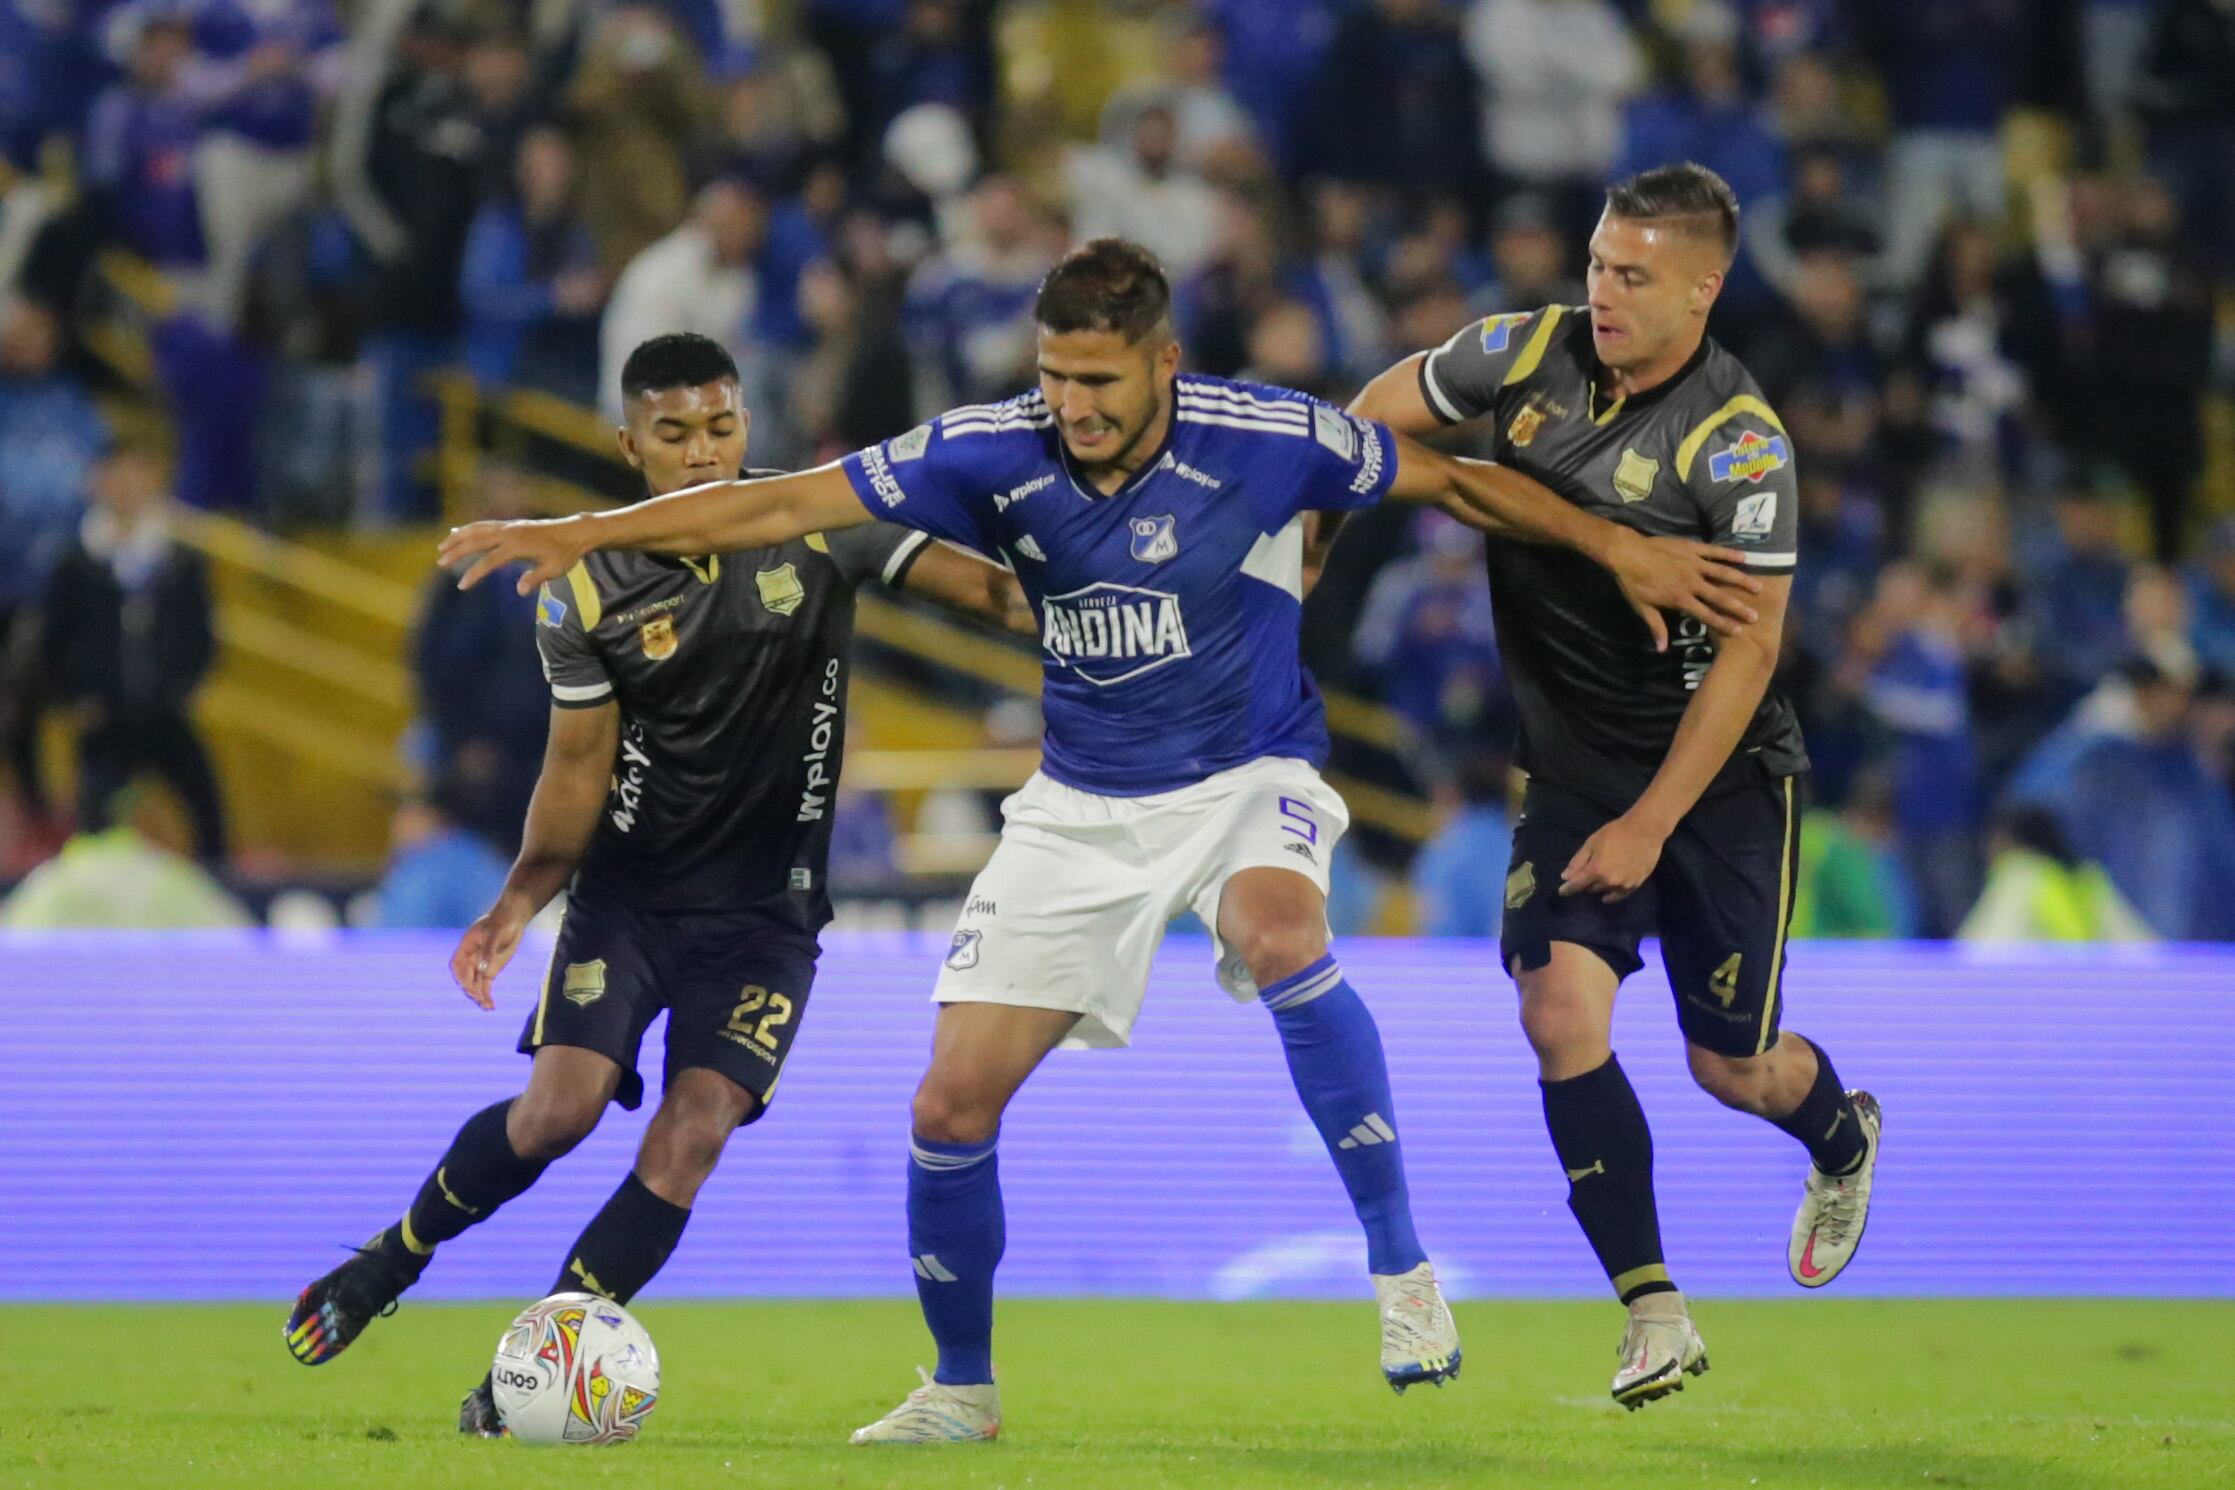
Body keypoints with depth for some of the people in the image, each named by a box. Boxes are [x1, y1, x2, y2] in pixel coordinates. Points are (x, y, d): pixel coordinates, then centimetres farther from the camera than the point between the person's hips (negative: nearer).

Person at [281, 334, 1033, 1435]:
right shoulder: (588, 593, -5)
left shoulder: (818, 524, -4)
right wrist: (519, 902, -14)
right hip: (627, 892, 0)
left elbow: (982, 584, -7)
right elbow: (578, 768, -1)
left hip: (765, 908, 1)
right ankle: (400, 1252, 12)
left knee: (691, 1137, -14)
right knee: (559, 1109, -17)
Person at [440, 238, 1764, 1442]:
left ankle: (1402, 1266, -25)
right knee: (954, 1101, -4)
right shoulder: (995, 453, -12)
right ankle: (963, 1386, 20)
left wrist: (1617, 546, -1)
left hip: (1250, 780, -3)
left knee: (1280, 938, -38)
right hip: (1081, 805, 3)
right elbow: (785, 505, -10)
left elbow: (1452, 481, -2)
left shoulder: (1261, 439, -17)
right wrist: (580, 534, -16)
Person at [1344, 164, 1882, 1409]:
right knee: (1560, 1008, -17)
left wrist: (1650, 824, -19)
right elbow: (1379, 416, 12)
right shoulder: (1529, 354, -5)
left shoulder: (1739, 442, -19)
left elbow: (1749, 650, -18)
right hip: (1573, 767, 4)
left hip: (1722, 777, -4)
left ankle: (1844, 1140, 42)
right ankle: (1657, 1320, -10)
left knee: (1734, 1065, 3)